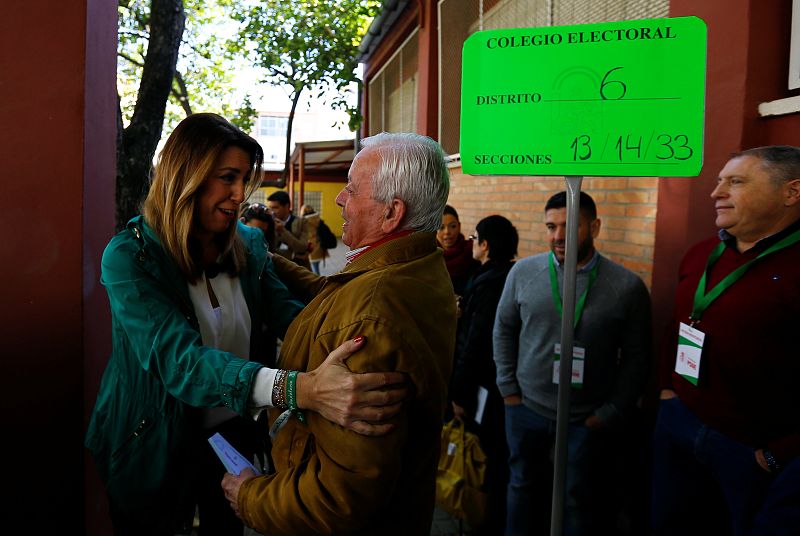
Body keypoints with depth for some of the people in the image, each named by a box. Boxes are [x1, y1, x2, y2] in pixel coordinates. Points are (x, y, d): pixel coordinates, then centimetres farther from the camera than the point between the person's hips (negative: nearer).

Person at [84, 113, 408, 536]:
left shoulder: (249, 244, -5)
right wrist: (303, 389, -51)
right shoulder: (128, 257, -23)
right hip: (152, 445, -4)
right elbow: (178, 359, -36)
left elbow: (288, 315, -11)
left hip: (233, 433, 4)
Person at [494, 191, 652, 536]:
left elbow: (636, 359, -4)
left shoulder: (628, 287, -10)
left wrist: (610, 415, -5)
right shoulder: (523, 271, -5)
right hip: (526, 408, 2)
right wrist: (508, 388, 2)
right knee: (524, 485, 19)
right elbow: (504, 329, 5)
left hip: (589, 419, -1)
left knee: (581, 499, 14)